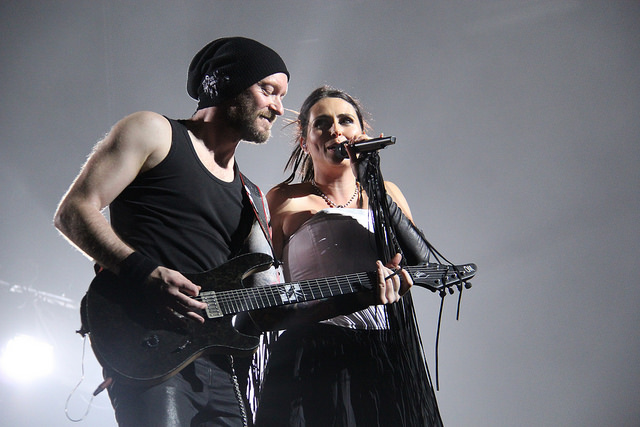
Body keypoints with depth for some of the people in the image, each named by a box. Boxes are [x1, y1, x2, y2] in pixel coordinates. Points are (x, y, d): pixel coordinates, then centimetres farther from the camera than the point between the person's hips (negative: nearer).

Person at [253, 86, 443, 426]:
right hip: (311, 357, -3)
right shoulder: (284, 200, 8)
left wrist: (372, 182, -3)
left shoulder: (385, 194, 17)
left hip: (383, 355, 3)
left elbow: (421, 260, 1)